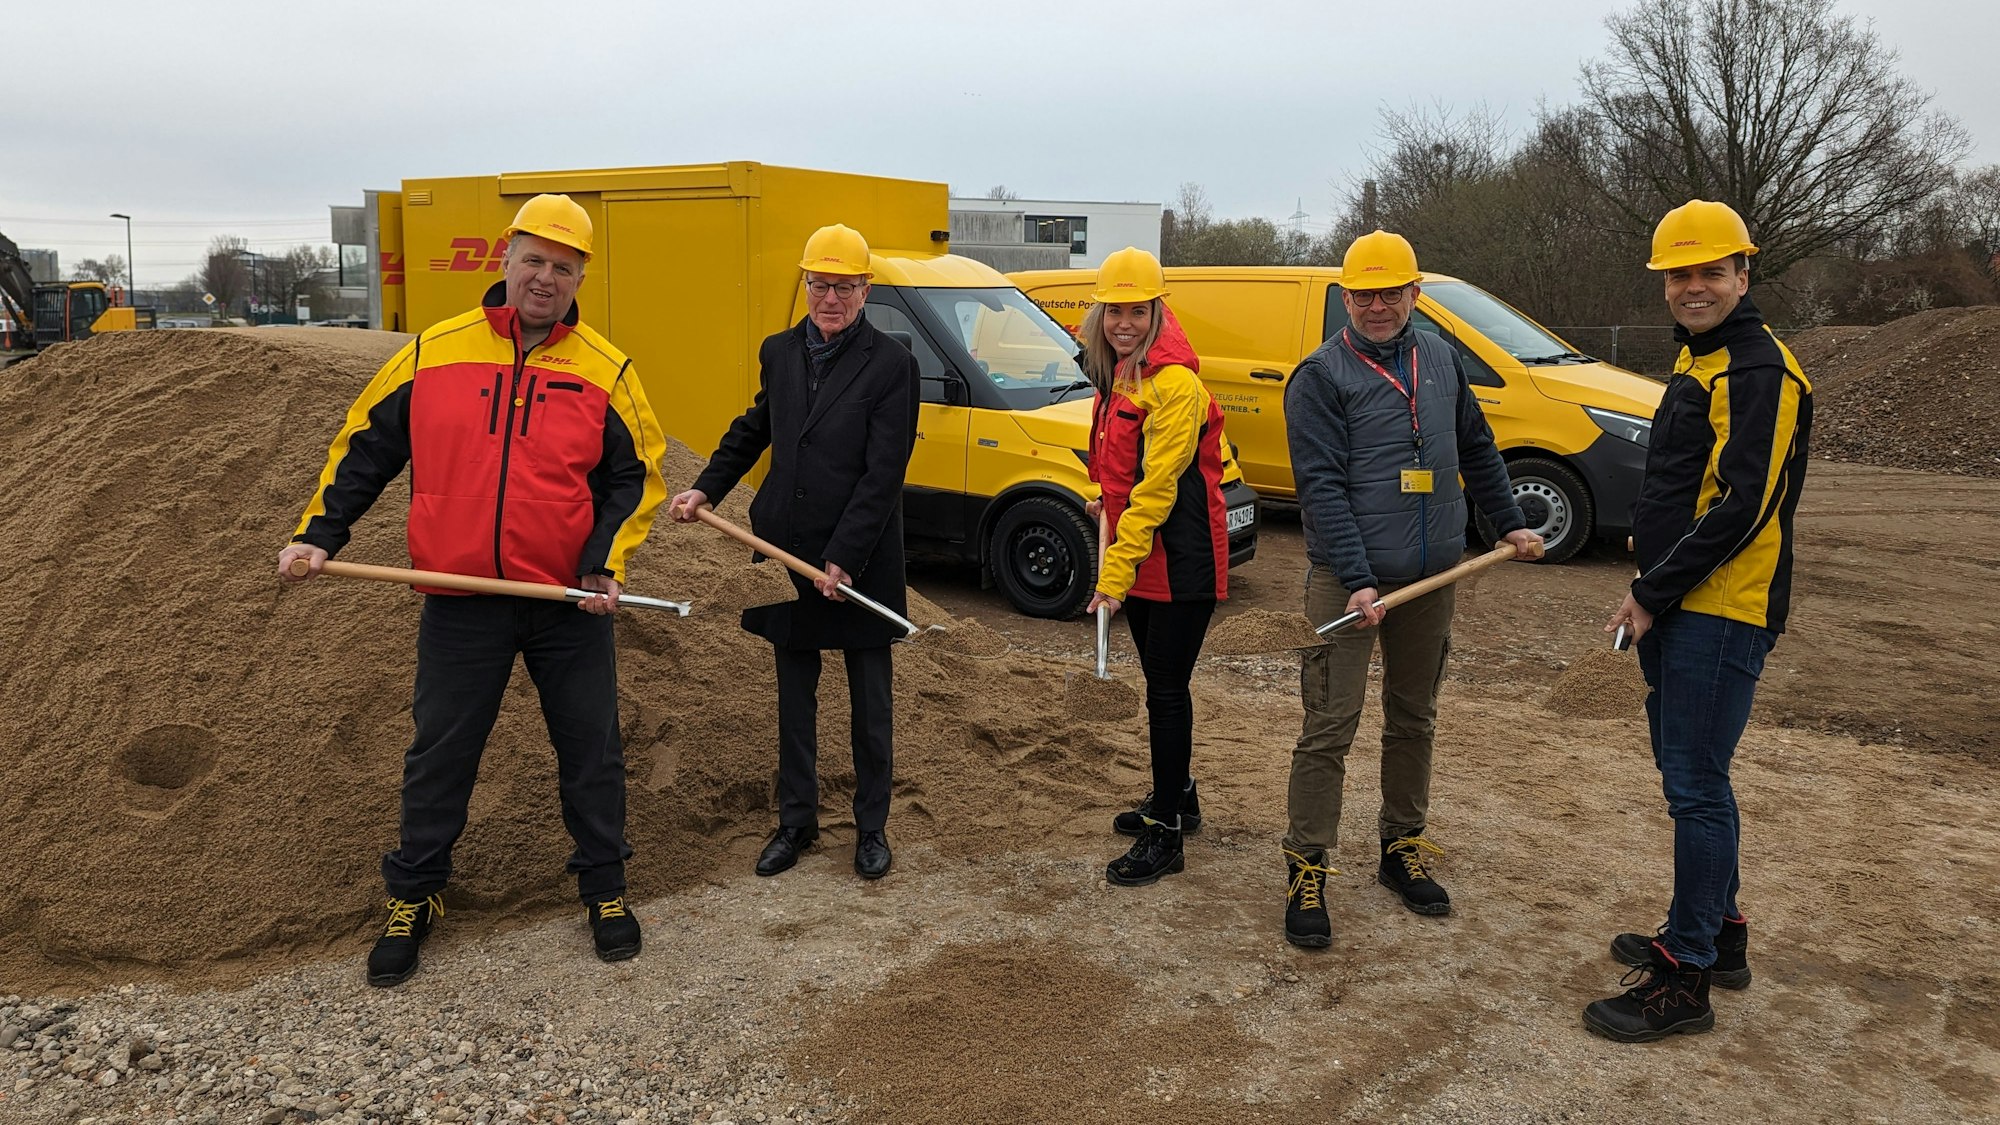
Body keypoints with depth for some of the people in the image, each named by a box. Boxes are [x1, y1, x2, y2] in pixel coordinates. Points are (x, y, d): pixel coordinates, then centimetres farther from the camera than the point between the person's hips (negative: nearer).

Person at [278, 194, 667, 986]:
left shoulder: (604, 370, -2)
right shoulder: (434, 353, 1)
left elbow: (636, 478, 1)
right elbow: (364, 448, 8)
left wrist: (606, 565, -11)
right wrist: (318, 534, -1)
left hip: (569, 602, 0)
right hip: (458, 603, 1)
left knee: (590, 751, 10)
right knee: (438, 755, 12)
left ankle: (605, 890, 29)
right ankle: (413, 898, 30)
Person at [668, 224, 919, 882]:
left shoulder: (890, 365, -11)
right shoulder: (780, 353, 7)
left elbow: (883, 475, -15)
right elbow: (753, 430, 23)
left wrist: (842, 560, -18)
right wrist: (706, 489, 13)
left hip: (861, 562, -5)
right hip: (787, 554, 5)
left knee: (870, 703, 9)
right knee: (795, 697, 15)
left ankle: (872, 827, 24)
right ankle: (797, 821, 29)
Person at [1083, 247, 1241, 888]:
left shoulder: (1172, 382, -20)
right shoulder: (1121, 373, 9)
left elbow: (1157, 489, -23)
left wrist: (1116, 572, -23)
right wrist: (1107, 499, 11)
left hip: (1179, 559, -9)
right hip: (1139, 556, 9)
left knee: (1167, 691, -3)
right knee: (1160, 684, 19)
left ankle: (1165, 835, 7)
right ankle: (1175, 798, 36)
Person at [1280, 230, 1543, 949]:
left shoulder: (1438, 359, 11)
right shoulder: (1320, 376, -8)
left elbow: (1476, 450, 24)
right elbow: (1322, 486, -15)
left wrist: (1510, 523, 24)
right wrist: (1358, 582, -22)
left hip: (1431, 574, 6)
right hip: (1346, 578, -6)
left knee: (1414, 720, 14)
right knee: (1330, 726, -6)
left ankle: (1402, 849, 28)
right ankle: (1307, 870, 2)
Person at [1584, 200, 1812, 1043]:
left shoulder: (1759, 371, -15)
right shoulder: (1698, 361, 16)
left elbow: (1742, 508, -22)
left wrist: (1654, 594, -16)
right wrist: (1652, 589, 13)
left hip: (1721, 613, -10)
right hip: (1678, 607, 10)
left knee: (1696, 785, -5)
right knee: (1686, 772, 17)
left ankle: (1685, 979, 4)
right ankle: (1718, 933, 32)